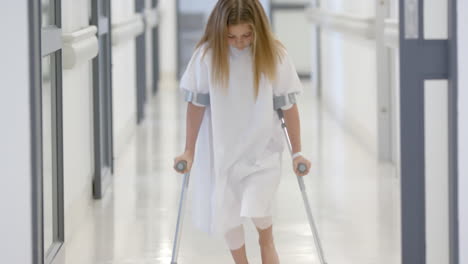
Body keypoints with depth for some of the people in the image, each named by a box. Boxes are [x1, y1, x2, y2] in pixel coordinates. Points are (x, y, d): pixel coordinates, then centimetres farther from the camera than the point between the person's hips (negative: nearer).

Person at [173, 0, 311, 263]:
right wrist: (190, 151, 1)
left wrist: (297, 152, 0)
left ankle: (267, 243, 19)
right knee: (226, 214, 5)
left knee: (257, 208, -15)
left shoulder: (275, 55, -14)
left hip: (263, 148, -1)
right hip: (220, 150, 1)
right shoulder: (207, 55, -15)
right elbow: (197, 104, -4)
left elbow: (289, 106, -5)